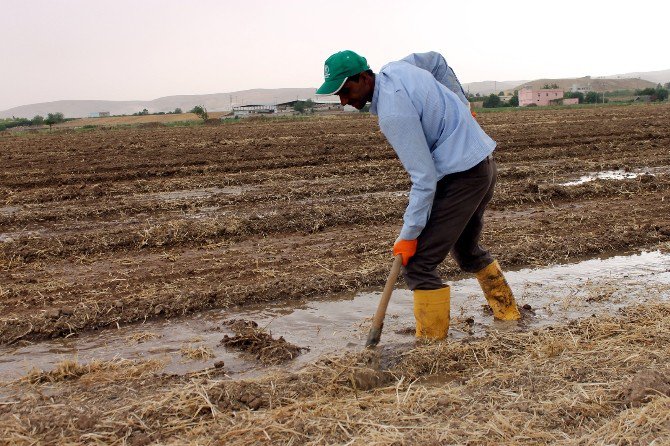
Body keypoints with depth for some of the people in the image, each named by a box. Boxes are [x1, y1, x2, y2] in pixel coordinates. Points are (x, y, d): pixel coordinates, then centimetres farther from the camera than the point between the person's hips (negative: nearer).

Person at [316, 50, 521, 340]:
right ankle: (508, 315, 42)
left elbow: (424, 179, -25)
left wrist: (409, 235, -19)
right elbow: (437, 61, 25)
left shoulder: (393, 113, -25)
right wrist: (461, 105, 26)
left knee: (417, 264, -10)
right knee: (467, 250, 28)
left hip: (462, 176, -10)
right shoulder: (396, 67, 3)